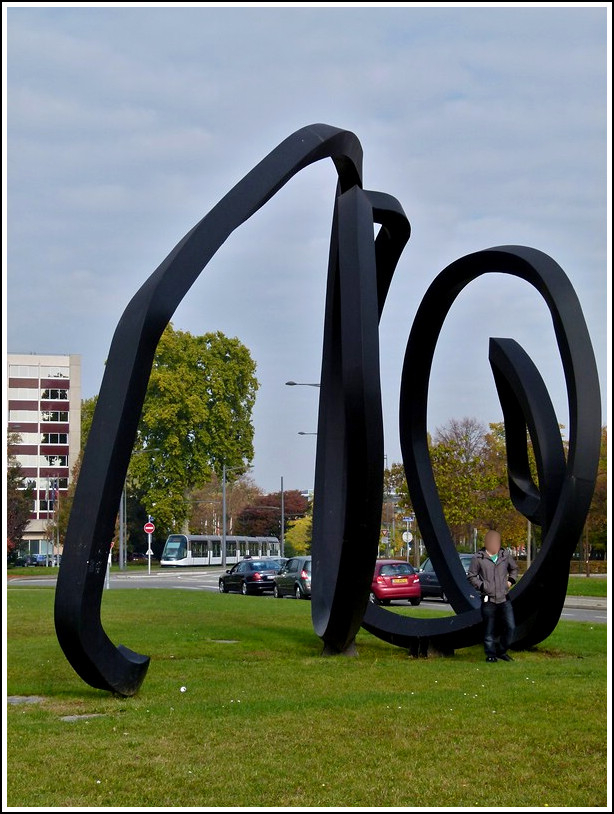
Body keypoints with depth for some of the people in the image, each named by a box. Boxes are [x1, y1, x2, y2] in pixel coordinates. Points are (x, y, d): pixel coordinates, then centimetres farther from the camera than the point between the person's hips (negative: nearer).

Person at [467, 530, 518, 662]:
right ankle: (491, 655, 17)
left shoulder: (506, 555, 6)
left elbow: (514, 568, 25)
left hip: (504, 599, 3)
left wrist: (511, 580, 11)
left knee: (510, 627, -2)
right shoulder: (478, 558, -5)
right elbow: (471, 576, 3)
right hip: (488, 600, -3)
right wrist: (482, 586, -8)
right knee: (489, 630, 3)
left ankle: (502, 651, 16)